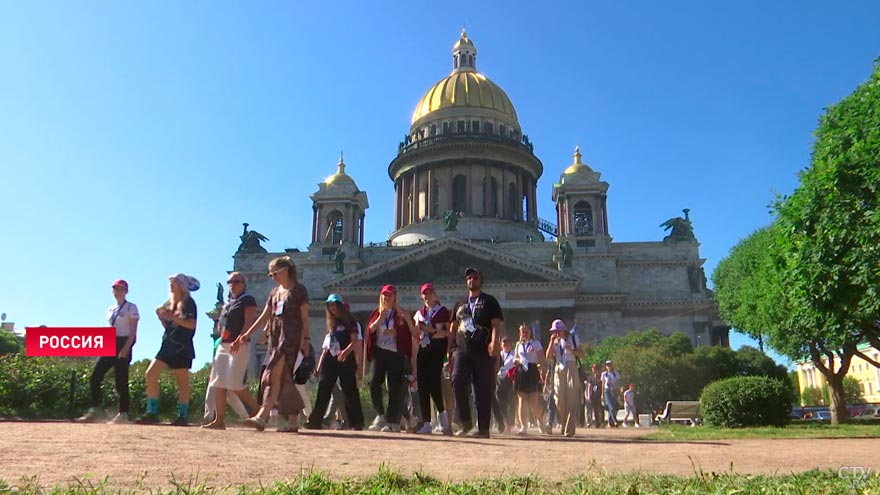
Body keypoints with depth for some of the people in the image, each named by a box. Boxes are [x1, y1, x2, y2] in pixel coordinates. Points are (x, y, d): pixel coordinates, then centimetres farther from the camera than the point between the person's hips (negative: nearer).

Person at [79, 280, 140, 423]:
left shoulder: (131, 308, -5)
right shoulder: (111, 309, 16)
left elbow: (133, 332, -11)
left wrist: (125, 348, -21)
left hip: (123, 345, -7)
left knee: (121, 381, -6)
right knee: (95, 377, -1)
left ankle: (123, 414, 2)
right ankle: (94, 410, 5)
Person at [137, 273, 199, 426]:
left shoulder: (188, 302, -4)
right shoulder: (170, 303, 17)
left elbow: (192, 324, -16)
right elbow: (168, 326, 19)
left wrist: (173, 317, -23)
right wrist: (160, 316, 2)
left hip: (182, 347, -7)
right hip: (168, 345, 7)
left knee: (182, 381, -2)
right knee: (151, 374, -4)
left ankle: (182, 416, 5)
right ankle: (152, 413, 1)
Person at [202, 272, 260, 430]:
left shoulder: (248, 300, -3)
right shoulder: (227, 303, 22)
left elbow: (249, 322, -14)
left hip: (239, 345, -8)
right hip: (223, 345, 9)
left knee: (235, 384, -13)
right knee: (218, 384, 3)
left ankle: (258, 410, 2)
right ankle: (219, 420, 7)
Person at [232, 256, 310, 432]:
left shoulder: (298, 290, 1)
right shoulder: (274, 292, 19)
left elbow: (304, 317, -1)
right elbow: (264, 317, 17)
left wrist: (305, 339, -7)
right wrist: (246, 335, 10)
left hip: (290, 336, -7)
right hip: (275, 336, 7)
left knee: (275, 374, -18)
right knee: (283, 378, 4)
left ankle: (262, 416, -25)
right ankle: (293, 421, 8)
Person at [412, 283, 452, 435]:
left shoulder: (443, 311, 4)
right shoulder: (419, 313, 19)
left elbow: (449, 332, -5)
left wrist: (432, 330, -13)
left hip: (437, 348, -5)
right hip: (423, 349, 5)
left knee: (434, 383, -17)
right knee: (422, 385, 0)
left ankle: (442, 413, 5)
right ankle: (426, 423, 4)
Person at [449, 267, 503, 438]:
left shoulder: (489, 302, 6)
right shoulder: (461, 304, 20)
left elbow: (496, 324, -6)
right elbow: (454, 328, 22)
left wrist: (494, 342, -23)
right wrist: (451, 350, 13)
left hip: (483, 352, -3)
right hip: (462, 350, 3)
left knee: (483, 390, -2)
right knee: (458, 382, -15)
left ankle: (483, 428, 6)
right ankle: (465, 422, -2)